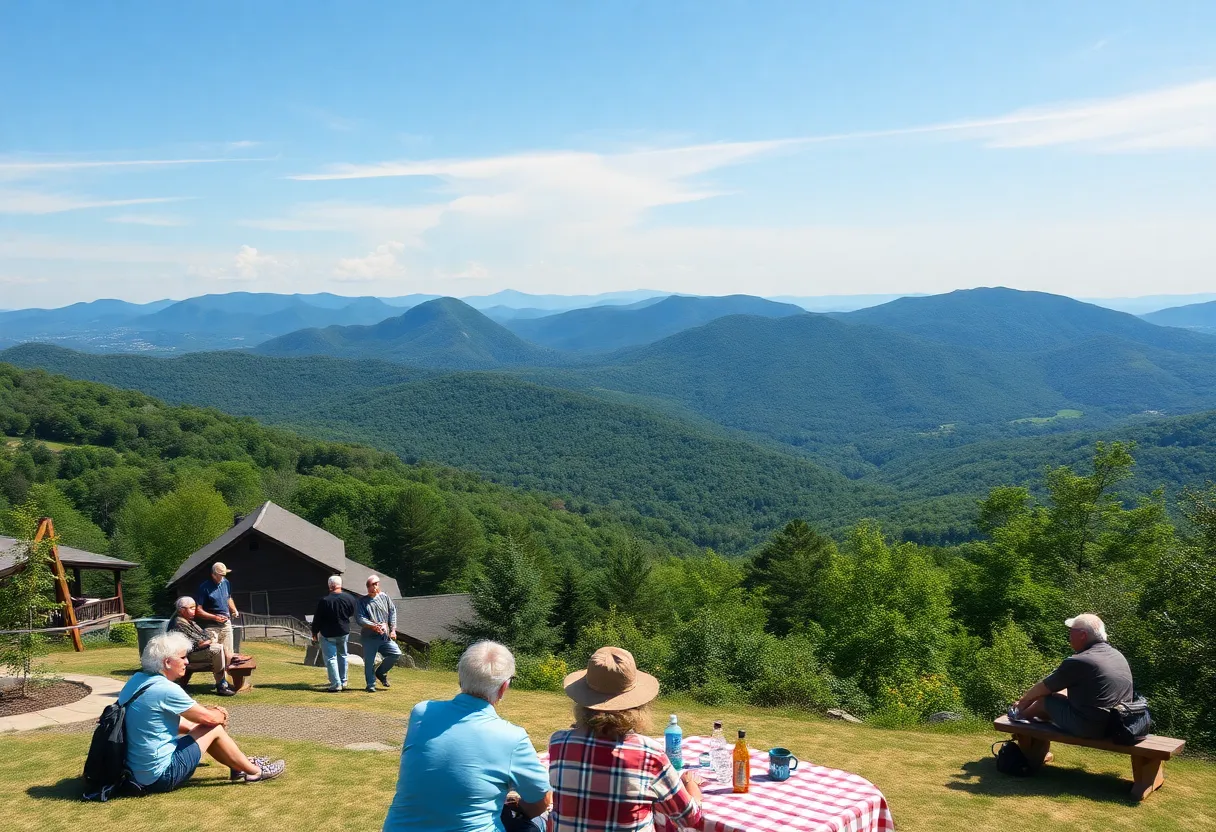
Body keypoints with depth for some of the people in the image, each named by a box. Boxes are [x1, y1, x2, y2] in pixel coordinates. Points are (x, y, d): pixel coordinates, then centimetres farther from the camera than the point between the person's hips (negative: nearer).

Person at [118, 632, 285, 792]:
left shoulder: (136, 680, 4)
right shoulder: (166, 689, -23)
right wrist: (221, 716, 12)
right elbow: (209, 718, -11)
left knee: (194, 727, 21)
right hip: (160, 777, -9)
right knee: (214, 729, 2)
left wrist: (208, 712, 17)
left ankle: (240, 765, 34)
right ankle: (255, 772, 17)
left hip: (134, 773, 9)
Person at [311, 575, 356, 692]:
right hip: (344, 633, 4)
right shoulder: (349, 599, -7)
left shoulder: (324, 601, -18)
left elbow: (317, 619, -11)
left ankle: (336, 684, -4)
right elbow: (352, 613, 10)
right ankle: (343, 682, 26)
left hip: (328, 635, -4)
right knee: (342, 656, 21)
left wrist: (314, 634, 0)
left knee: (330, 658, 2)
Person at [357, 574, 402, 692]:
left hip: (385, 636, 3)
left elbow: (392, 612, 8)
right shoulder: (362, 601, 0)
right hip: (369, 638, -3)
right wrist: (373, 626, -22)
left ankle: (381, 672, 15)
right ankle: (371, 685, 16)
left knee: (396, 653, -5)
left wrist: (393, 630, 1)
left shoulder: (384, 597, 7)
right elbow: (360, 619, -9)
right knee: (369, 662, 1)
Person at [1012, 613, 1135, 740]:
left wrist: (1024, 700, 17)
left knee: (1044, 699, 11)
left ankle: (1020, 716, 39)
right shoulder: (1118, 656, 8)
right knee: (1062, 692, 22)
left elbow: (1043, 688, -4)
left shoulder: (1077, 662, -19)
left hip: (1089, 729, -8)